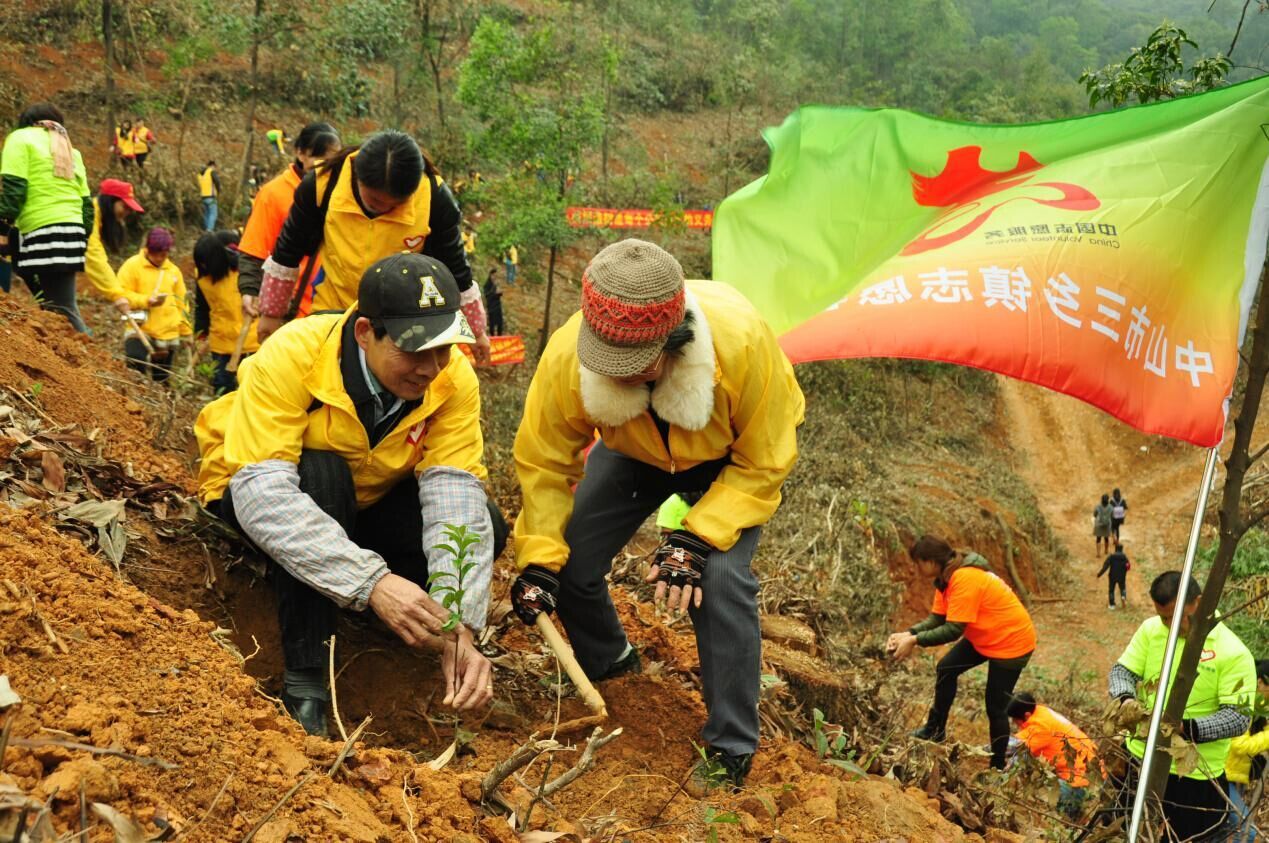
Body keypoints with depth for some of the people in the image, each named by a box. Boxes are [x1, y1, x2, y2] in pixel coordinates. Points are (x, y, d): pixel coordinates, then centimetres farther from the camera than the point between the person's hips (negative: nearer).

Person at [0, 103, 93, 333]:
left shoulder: (21, 138, 5)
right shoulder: (70, 150, 25)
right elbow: (86, 202, 19)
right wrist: (81, 241, 23)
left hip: (43, 232, -7)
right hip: (72, 229, 7)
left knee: (61, 309, -10)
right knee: (61, 305, 13)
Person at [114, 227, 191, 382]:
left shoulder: (173, 270, 11)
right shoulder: (132, 265, -3)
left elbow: (181, 303, 18)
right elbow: (121, 296, -8)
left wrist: (185, 332, 19)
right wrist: (146, 301, -21)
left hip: (169, 334, 4)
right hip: (140, 331, -4)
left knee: (161, 378, 11)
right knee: (136, 369, -24)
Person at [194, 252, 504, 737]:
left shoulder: (454, 379, -23)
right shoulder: (292, 354, -33)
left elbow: (454, 494, -31)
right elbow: (261, 490, -42)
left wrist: (459, 626, -44)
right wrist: (370, 580, -52)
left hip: (364, 502, 4)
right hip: (254, 497, -3)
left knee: (485, 526, -22)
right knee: (319, 472, -37)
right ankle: (304, 682, -27)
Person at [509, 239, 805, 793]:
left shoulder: (742, 342, -41)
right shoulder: (567, 356, -35)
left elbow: (762, 466, -27)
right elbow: (543, 463, -18)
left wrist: (698, 539, -34)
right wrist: (538, 558, -26)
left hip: (733, 456, -3)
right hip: (635, 451, 3)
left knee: (721, 578, -24)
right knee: (569, 563, -5)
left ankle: (731, 750, -4)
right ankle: (608, 666, 30)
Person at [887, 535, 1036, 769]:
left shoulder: (965, 579, -31)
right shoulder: (946, 578, -2)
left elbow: (954, 630, -32)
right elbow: (937, 619, -1)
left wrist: (914, 640, -29)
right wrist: (908, 633, -15)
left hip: (1011, 640, -9)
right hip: (984, 637, 9)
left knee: (996, 706, 0)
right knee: (946, 668, 8)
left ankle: (998, 766, 16)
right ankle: (935, 730, 20)